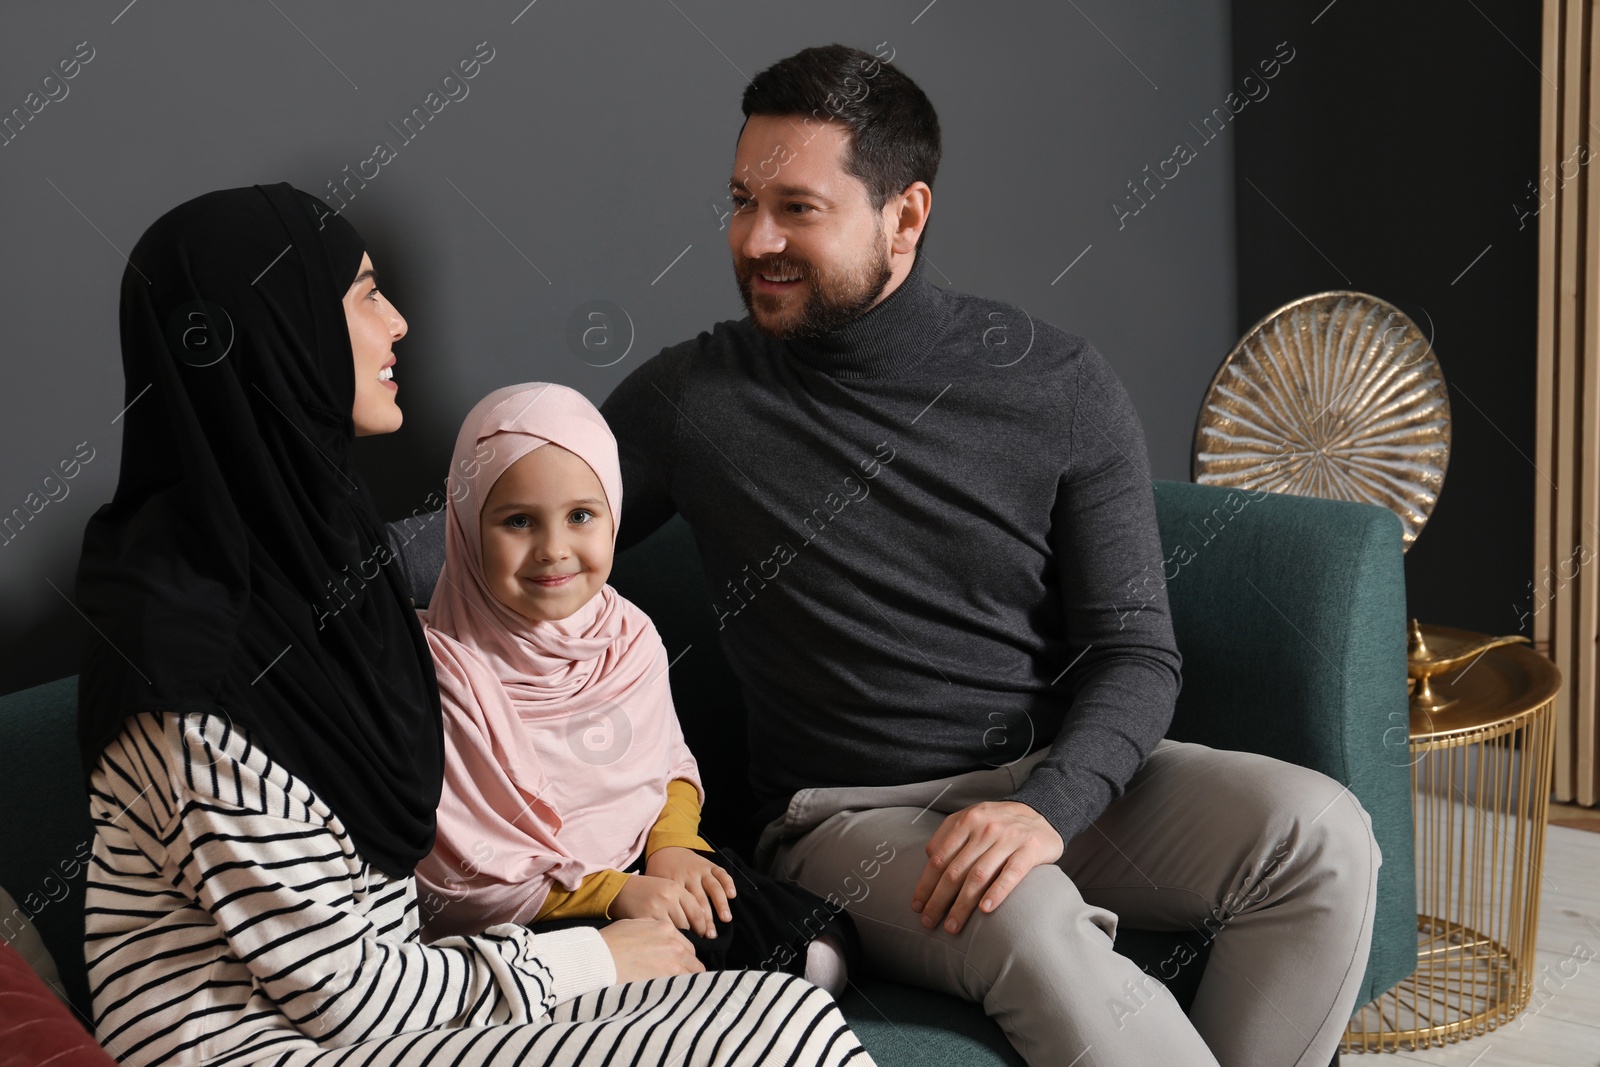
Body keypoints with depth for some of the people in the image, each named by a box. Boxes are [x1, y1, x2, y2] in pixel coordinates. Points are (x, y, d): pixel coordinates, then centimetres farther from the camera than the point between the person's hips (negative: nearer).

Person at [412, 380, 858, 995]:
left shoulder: (630, 637, 2)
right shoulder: (443, 669, -17)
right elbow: (454, 878, -16)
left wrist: (673, 845, -4)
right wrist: (609, 893, -20)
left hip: (645, 873, 5)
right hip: (517, 926, -5)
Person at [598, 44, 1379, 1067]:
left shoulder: (1059, 385, -1)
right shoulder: (693, 396, -2)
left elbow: (1136, 650, -2)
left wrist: (1050, 803, -22)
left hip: (1062, 781, 3)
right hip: (850, 817, -2)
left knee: (1320, 833, -22)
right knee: (1029, 924, -35)